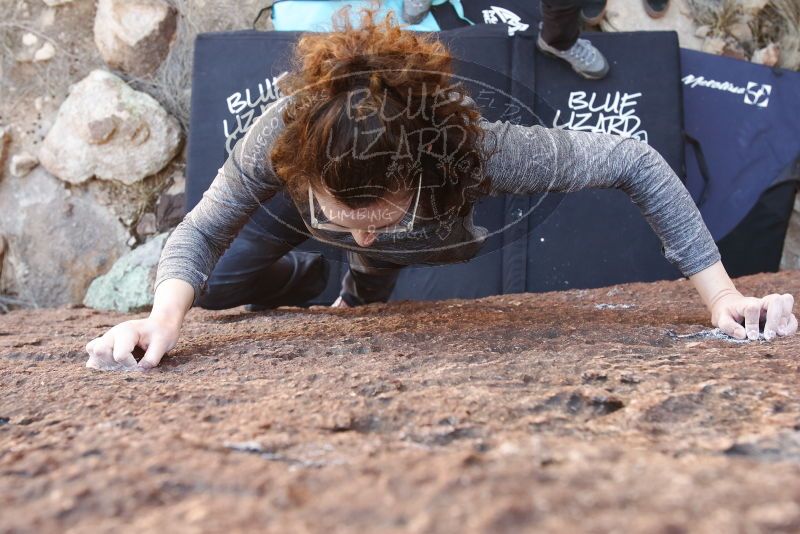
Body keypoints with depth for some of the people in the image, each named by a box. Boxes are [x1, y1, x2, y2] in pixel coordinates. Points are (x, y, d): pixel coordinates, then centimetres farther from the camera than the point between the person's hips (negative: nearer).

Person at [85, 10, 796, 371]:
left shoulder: (480, 148, -48)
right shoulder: (281, 136, -45)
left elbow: (635, 163, -38)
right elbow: (200, 232, -31)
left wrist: (722, 295, -38)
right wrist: (165, 316, -52)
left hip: (433, 232, 0)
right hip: (304, 200, 0)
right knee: (213, 287, -8)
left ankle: (369, 281, 47)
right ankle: (313, 278, 21)